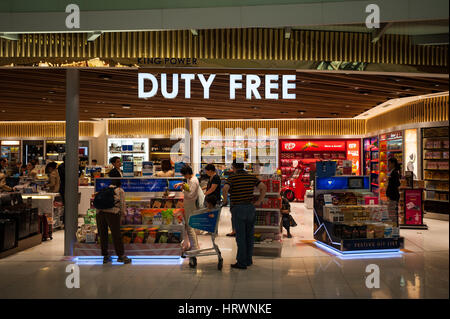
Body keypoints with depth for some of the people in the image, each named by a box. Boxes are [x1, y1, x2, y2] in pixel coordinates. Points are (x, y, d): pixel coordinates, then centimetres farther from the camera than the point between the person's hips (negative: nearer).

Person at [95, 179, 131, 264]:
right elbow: (122, 204, 9)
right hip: (112, 213, -4)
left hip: (100, 212, 4)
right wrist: (123, 213, 24)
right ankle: (121, 256, 9)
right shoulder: (120, 191, 12)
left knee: (103, 235, 12)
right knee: (116, 235, 3)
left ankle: (105, 256, 19)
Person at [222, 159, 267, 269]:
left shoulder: (232, 178, -7)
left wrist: (225, 200, -8)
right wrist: (259, 201, 2)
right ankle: (249, 260, 22)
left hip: (238, 209, -5)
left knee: (240, 236, 0)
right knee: (249, 235, 14)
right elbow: (263, 188, -2)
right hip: (250, 208, 5)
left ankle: (242, 262, 5)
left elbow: (225, 189, -25)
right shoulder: (251, 177, 6)